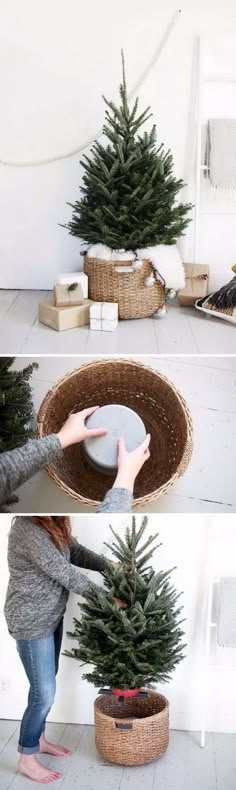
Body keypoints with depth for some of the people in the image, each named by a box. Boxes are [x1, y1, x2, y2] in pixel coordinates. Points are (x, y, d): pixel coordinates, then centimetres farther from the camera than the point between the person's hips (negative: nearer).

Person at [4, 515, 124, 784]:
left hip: (51, 617, 9)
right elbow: (63, 572, -26)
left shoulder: (52, 523, 2)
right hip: (30, 623, -9)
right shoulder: (27, 529, -28)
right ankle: (27, 759, 17)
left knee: (46, 684, 21)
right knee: (44, 693, 0)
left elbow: (76, 552, 8)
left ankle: (38, 739, 39)